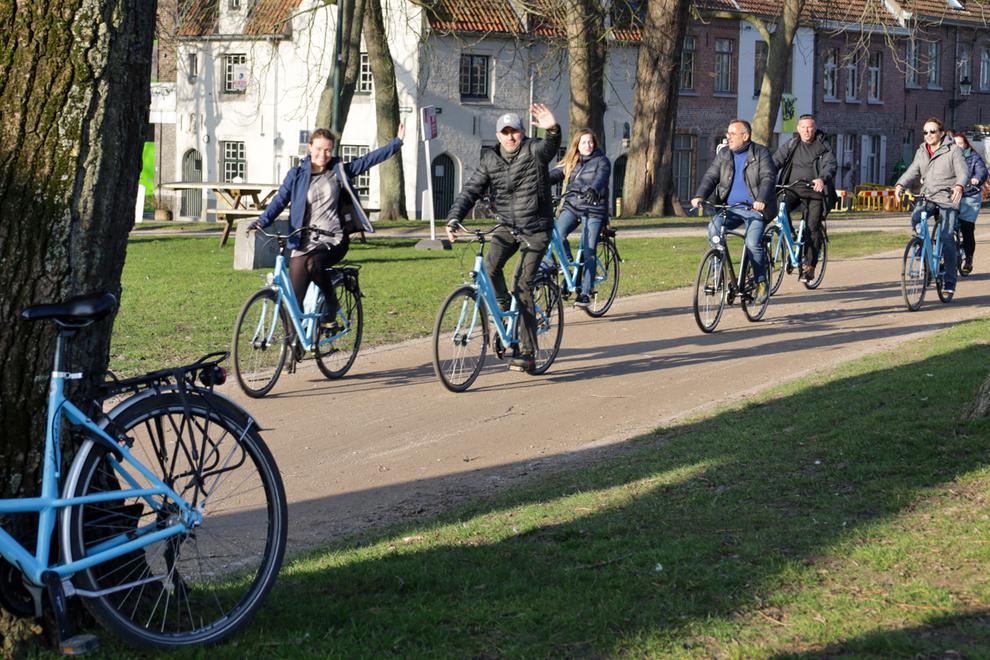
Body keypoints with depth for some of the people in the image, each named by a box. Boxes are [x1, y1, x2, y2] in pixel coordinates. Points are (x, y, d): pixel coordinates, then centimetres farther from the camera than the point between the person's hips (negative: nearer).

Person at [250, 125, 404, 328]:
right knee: (296, 298, -4)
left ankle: (331, 307, -11)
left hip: (333, 241, -1)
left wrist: (397, 142, 6)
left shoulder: (339, 171, 8)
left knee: (313, 263, -34)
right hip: (304, 242, 1)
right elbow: (280, 199, 0)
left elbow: (370, 159, 9)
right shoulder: (297, 174, 7)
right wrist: (262, 221, -16)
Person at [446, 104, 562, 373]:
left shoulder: (534, 150, -9)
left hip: (536, 229, -4)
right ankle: (505, 311, 5)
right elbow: (470, 191, 1)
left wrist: (552, 129, -57)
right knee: (490, 265, -24)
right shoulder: (491, 160, 4)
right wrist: (453, 219, -14)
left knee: (522, 285, -12)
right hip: (507, 227, 4)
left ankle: (527, 353, -6)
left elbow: (550, 146, -32)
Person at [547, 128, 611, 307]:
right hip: (572, 206, 3)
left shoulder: (602, 161, -1)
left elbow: (601, 177, -21)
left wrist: (593, 189, -43)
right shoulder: (570, 162, 13)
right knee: (558, 233, -25)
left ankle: (585, 293, 0)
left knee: (588, 253, -6)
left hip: (593, 209, -3)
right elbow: (554, 175, 2)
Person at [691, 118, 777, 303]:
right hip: (730, 209, 4)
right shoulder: (723, 155, 11)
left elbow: (768, 177, -13)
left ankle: (761, 282, -3)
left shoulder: (761, 153, -2)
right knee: (714, 228, -24)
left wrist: (761, 200, -31)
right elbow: (711, 176, 4)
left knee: (753, 243, -23)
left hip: (754, 209, -4)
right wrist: (700, 196, -15)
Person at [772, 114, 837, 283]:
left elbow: (830, 165, -12)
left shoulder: (823, 147, 3)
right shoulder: (791, 145, 9)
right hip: (792, 188, 2)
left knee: (813, 228, -10)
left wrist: (822, 179, -34)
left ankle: (809, 266, -3)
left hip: (814, 191, -2)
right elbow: (776, 161, 0)